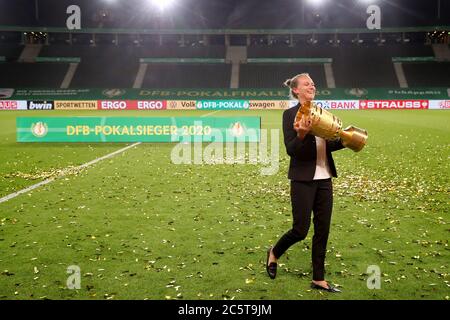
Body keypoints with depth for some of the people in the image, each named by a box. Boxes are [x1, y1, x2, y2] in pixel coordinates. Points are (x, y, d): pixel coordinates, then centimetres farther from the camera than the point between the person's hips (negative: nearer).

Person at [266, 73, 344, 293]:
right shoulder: (290, 114, -7)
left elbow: (328, 145, 15)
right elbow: (291, 150, -13)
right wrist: (301, 135, -31)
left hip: (324, 178, 6)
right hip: (303, 179, -6)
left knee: (323, 230, 8)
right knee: (300, 229, -2)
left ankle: (318, 279, 19)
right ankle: (274, 253, 29)